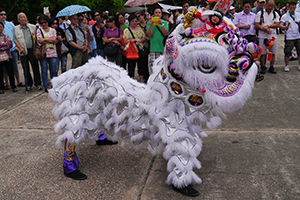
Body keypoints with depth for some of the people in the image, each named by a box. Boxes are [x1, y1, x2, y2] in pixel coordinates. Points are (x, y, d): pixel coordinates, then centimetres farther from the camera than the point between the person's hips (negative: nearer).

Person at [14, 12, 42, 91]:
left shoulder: (33, 27, 7)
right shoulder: (16, 29, 8)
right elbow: (15, 40, 5)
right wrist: (20, 48, -8)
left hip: (32, 50, -1)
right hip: (23, 51, 1)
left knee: (35, 67, 0)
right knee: (26, 69, 6)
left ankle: (38, 83, 10)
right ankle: (28, 84, 16)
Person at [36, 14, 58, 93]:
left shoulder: (53, 30, 11)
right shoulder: (39, 30, 6)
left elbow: (54, 40, -3)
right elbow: (40, 41, -8)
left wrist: (45, 39, -9)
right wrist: (51, 40, -6)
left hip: (53, 53, 1)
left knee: (53, 71, 4)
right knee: (44, 71, 1)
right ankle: (46, 87, 8)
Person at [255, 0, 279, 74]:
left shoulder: (275, 14, 10)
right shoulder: (260, 13, 3)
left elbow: (277, 25, -1)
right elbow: (256, 25, -5)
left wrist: (268, 26, -15)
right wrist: (265, 29, -18)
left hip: (273, 36, 2)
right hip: (262, 36, -2)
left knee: (273, 53, 4)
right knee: (262, 53, -1)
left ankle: (271, 67, 13)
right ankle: (263, 67, 9)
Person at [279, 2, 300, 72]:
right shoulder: (285, 16, -4)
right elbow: (280, 25, -16)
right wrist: (285, 27, -35)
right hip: (289, 37, -4)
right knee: (287, 52, -4)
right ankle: (286, 66, 8)